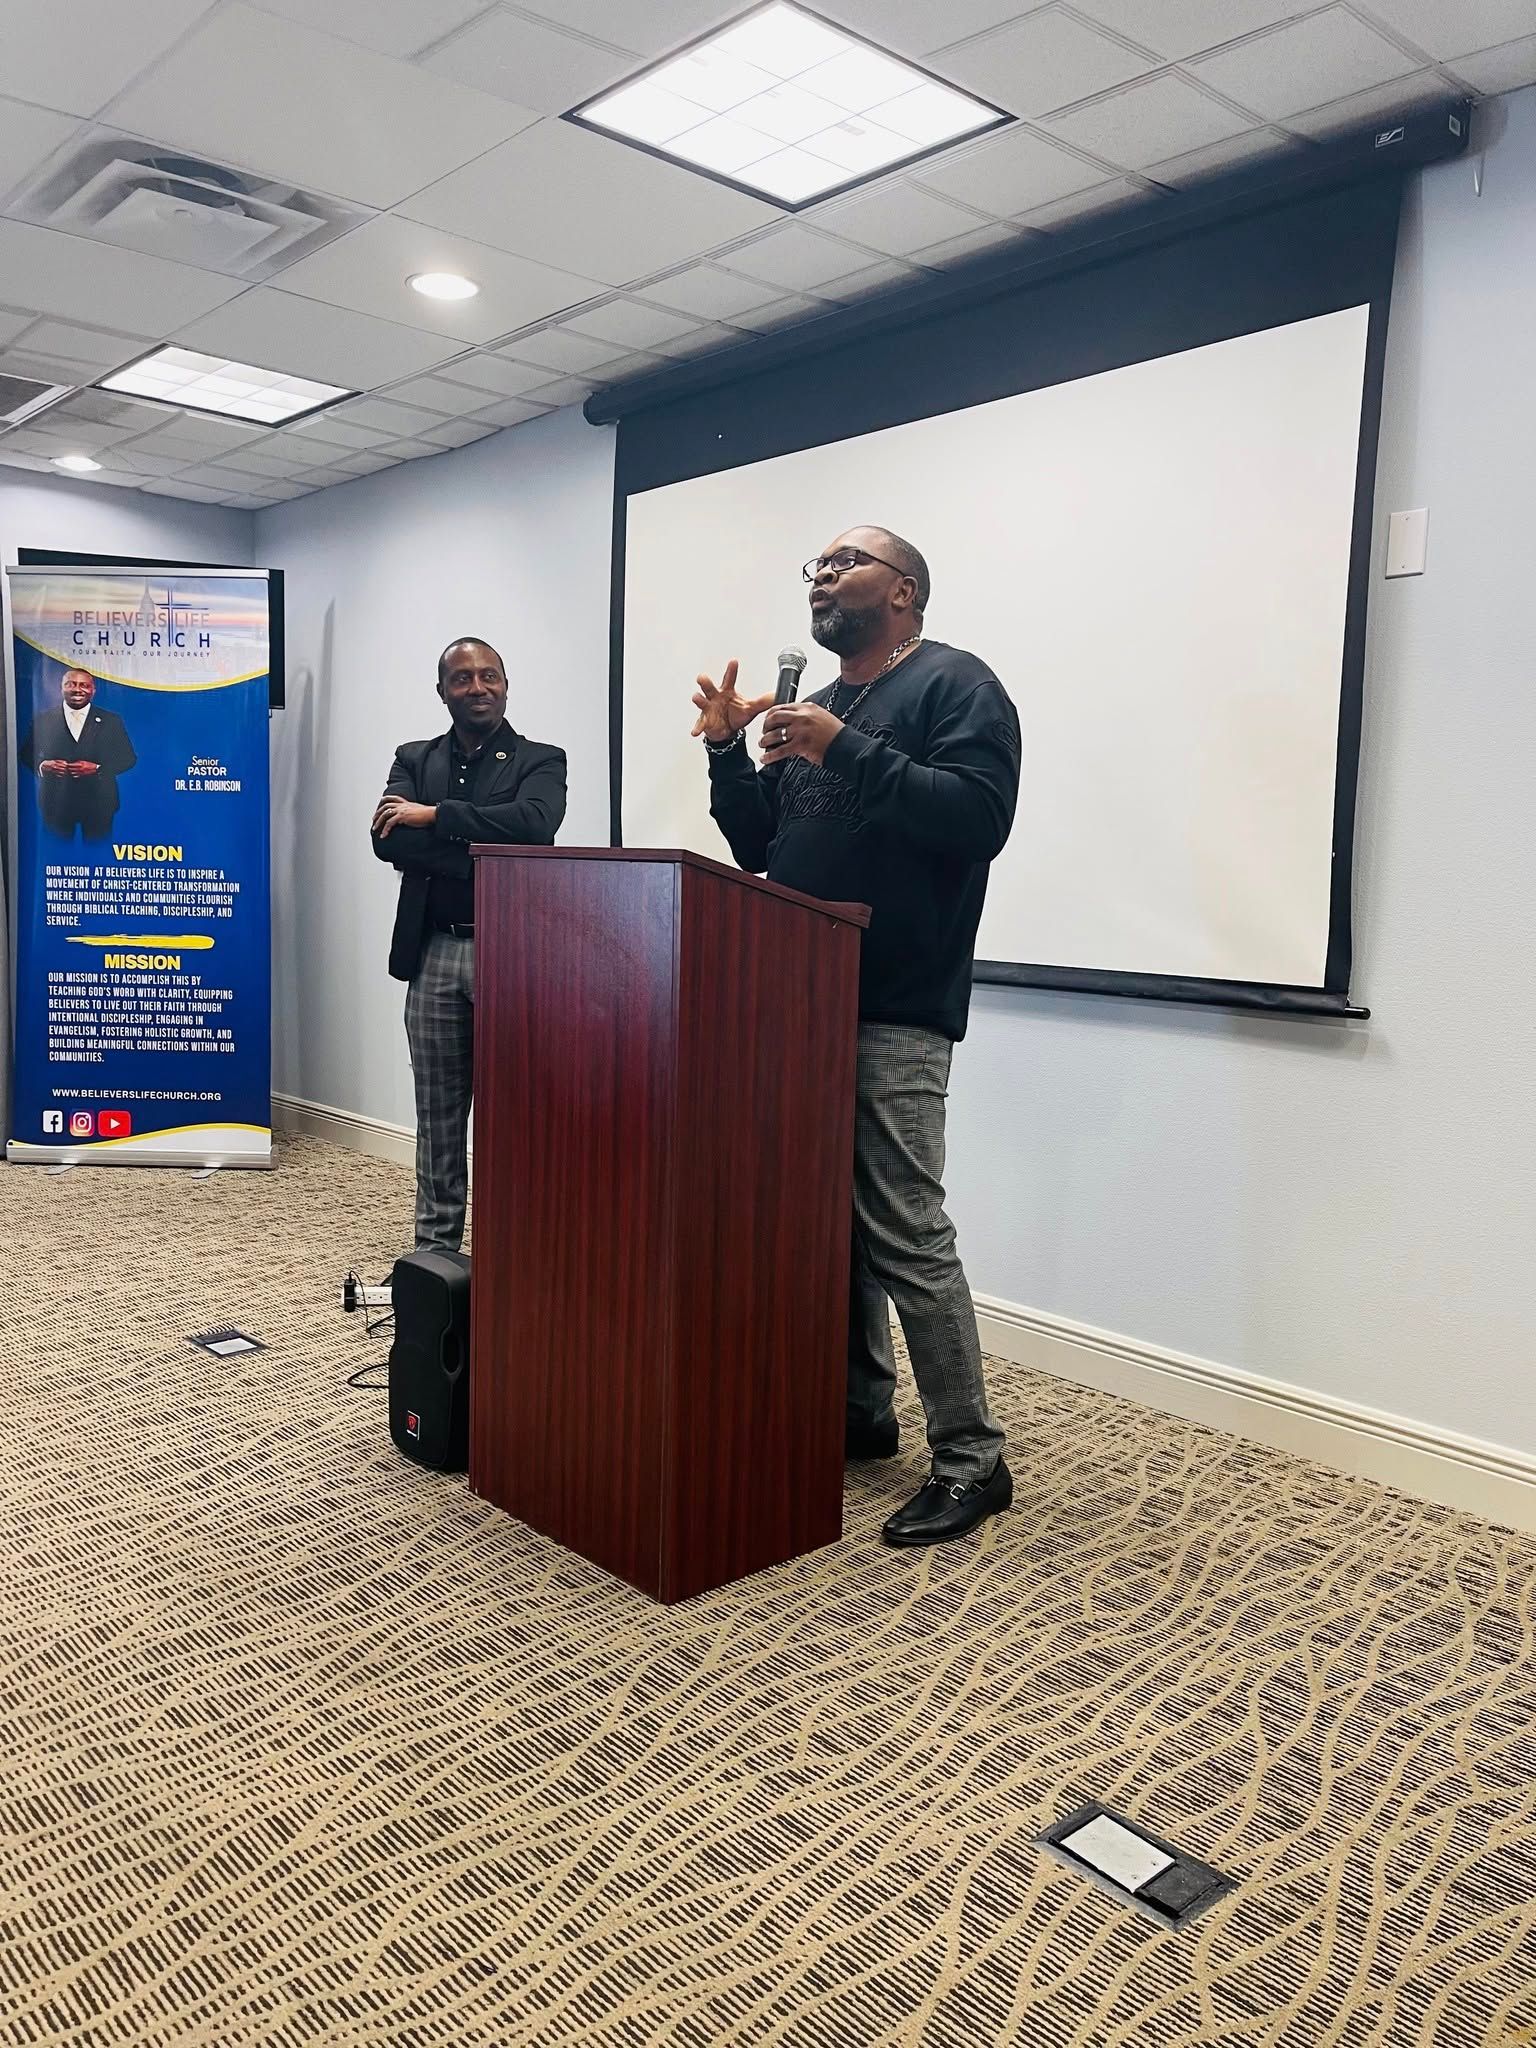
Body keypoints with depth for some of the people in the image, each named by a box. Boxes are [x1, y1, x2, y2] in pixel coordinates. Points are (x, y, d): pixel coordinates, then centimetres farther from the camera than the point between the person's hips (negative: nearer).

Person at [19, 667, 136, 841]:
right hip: (56, 803, 1)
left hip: (99, 803, 0)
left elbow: (128, 758, 2)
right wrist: (42, 766, -12)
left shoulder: (111, 721, 3)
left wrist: (97, 768, -14)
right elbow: (25, 754, 10)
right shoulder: (43, 720, 4)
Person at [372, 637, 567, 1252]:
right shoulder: (414, 759, 13)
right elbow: (387, 840, -3)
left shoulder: (541, 761, 4)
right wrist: (482, 853, -14)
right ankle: (436, 1247, 20)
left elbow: (531, 823, -17)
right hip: (433, 954, 3)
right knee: (438, 1112, 10)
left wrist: (433, 816, -12)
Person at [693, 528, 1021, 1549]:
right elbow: (758, 849, 20)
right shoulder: (817, 708, 22)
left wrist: (847, 752, -20)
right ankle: (860, 1411, 25)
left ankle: (972, 1458, 2)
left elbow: (979, 815, -19)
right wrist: (729, 751, 7)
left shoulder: (954, 686, -3)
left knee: (906, 1233, -9)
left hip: (896, 1015, -8)